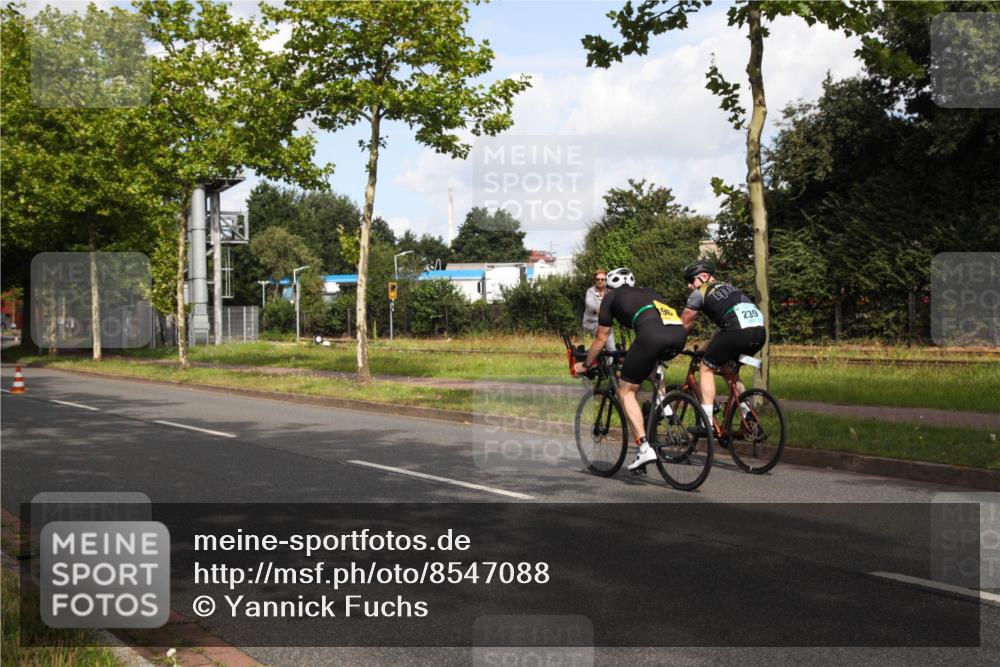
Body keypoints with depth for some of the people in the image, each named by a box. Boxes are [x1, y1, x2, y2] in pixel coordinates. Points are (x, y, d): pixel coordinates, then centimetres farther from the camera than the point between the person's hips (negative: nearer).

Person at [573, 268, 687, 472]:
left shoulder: (611, 298, 26)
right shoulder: (648, 292, 39)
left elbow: (601, 338, 31)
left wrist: (585, 365, 46)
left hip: (651, 335, -5)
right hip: (680, 333, 5)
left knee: (626, 391, 9)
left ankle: (644, 447, -5)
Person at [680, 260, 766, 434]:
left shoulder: (699, 293, 12)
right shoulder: (728, 287, 33)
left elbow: (683, 325, 16)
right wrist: (709, 348, 47)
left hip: (739, 331, -7)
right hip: (760, 332, 7)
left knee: (706, 368, 10)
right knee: (727, 369, 26)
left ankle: (707, 423, 3)